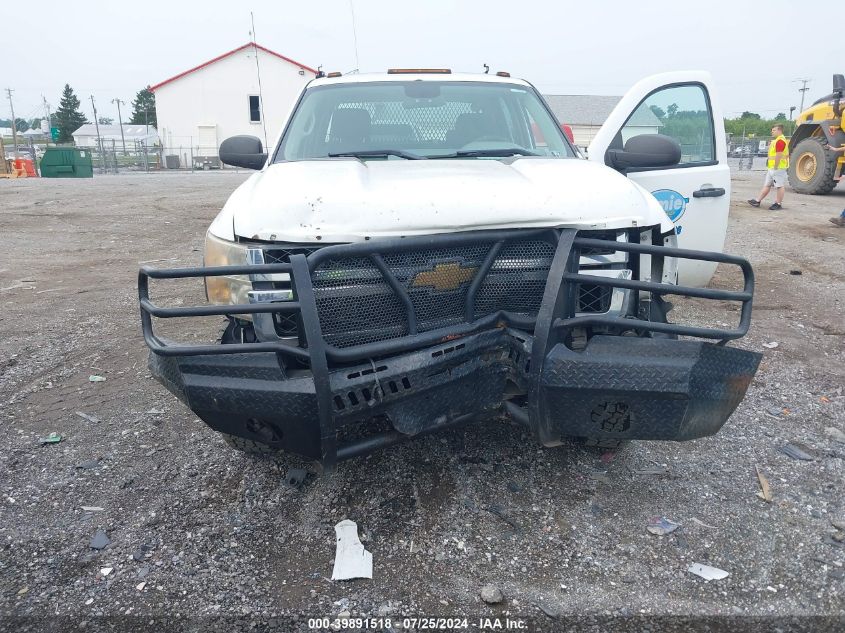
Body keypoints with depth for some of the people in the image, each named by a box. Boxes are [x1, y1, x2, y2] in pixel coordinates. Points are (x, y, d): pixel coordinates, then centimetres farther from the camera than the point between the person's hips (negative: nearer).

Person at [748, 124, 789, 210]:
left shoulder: (780, 140, -16)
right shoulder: (776, 140, 19)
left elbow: (778, 155, -21)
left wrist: (775, 168, -20)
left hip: (778, 168, -11)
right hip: (771, 168, 11)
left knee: (779, 186, -4)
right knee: (766, 185, 13)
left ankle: (778, 204, -1)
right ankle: (757, 201, 16)